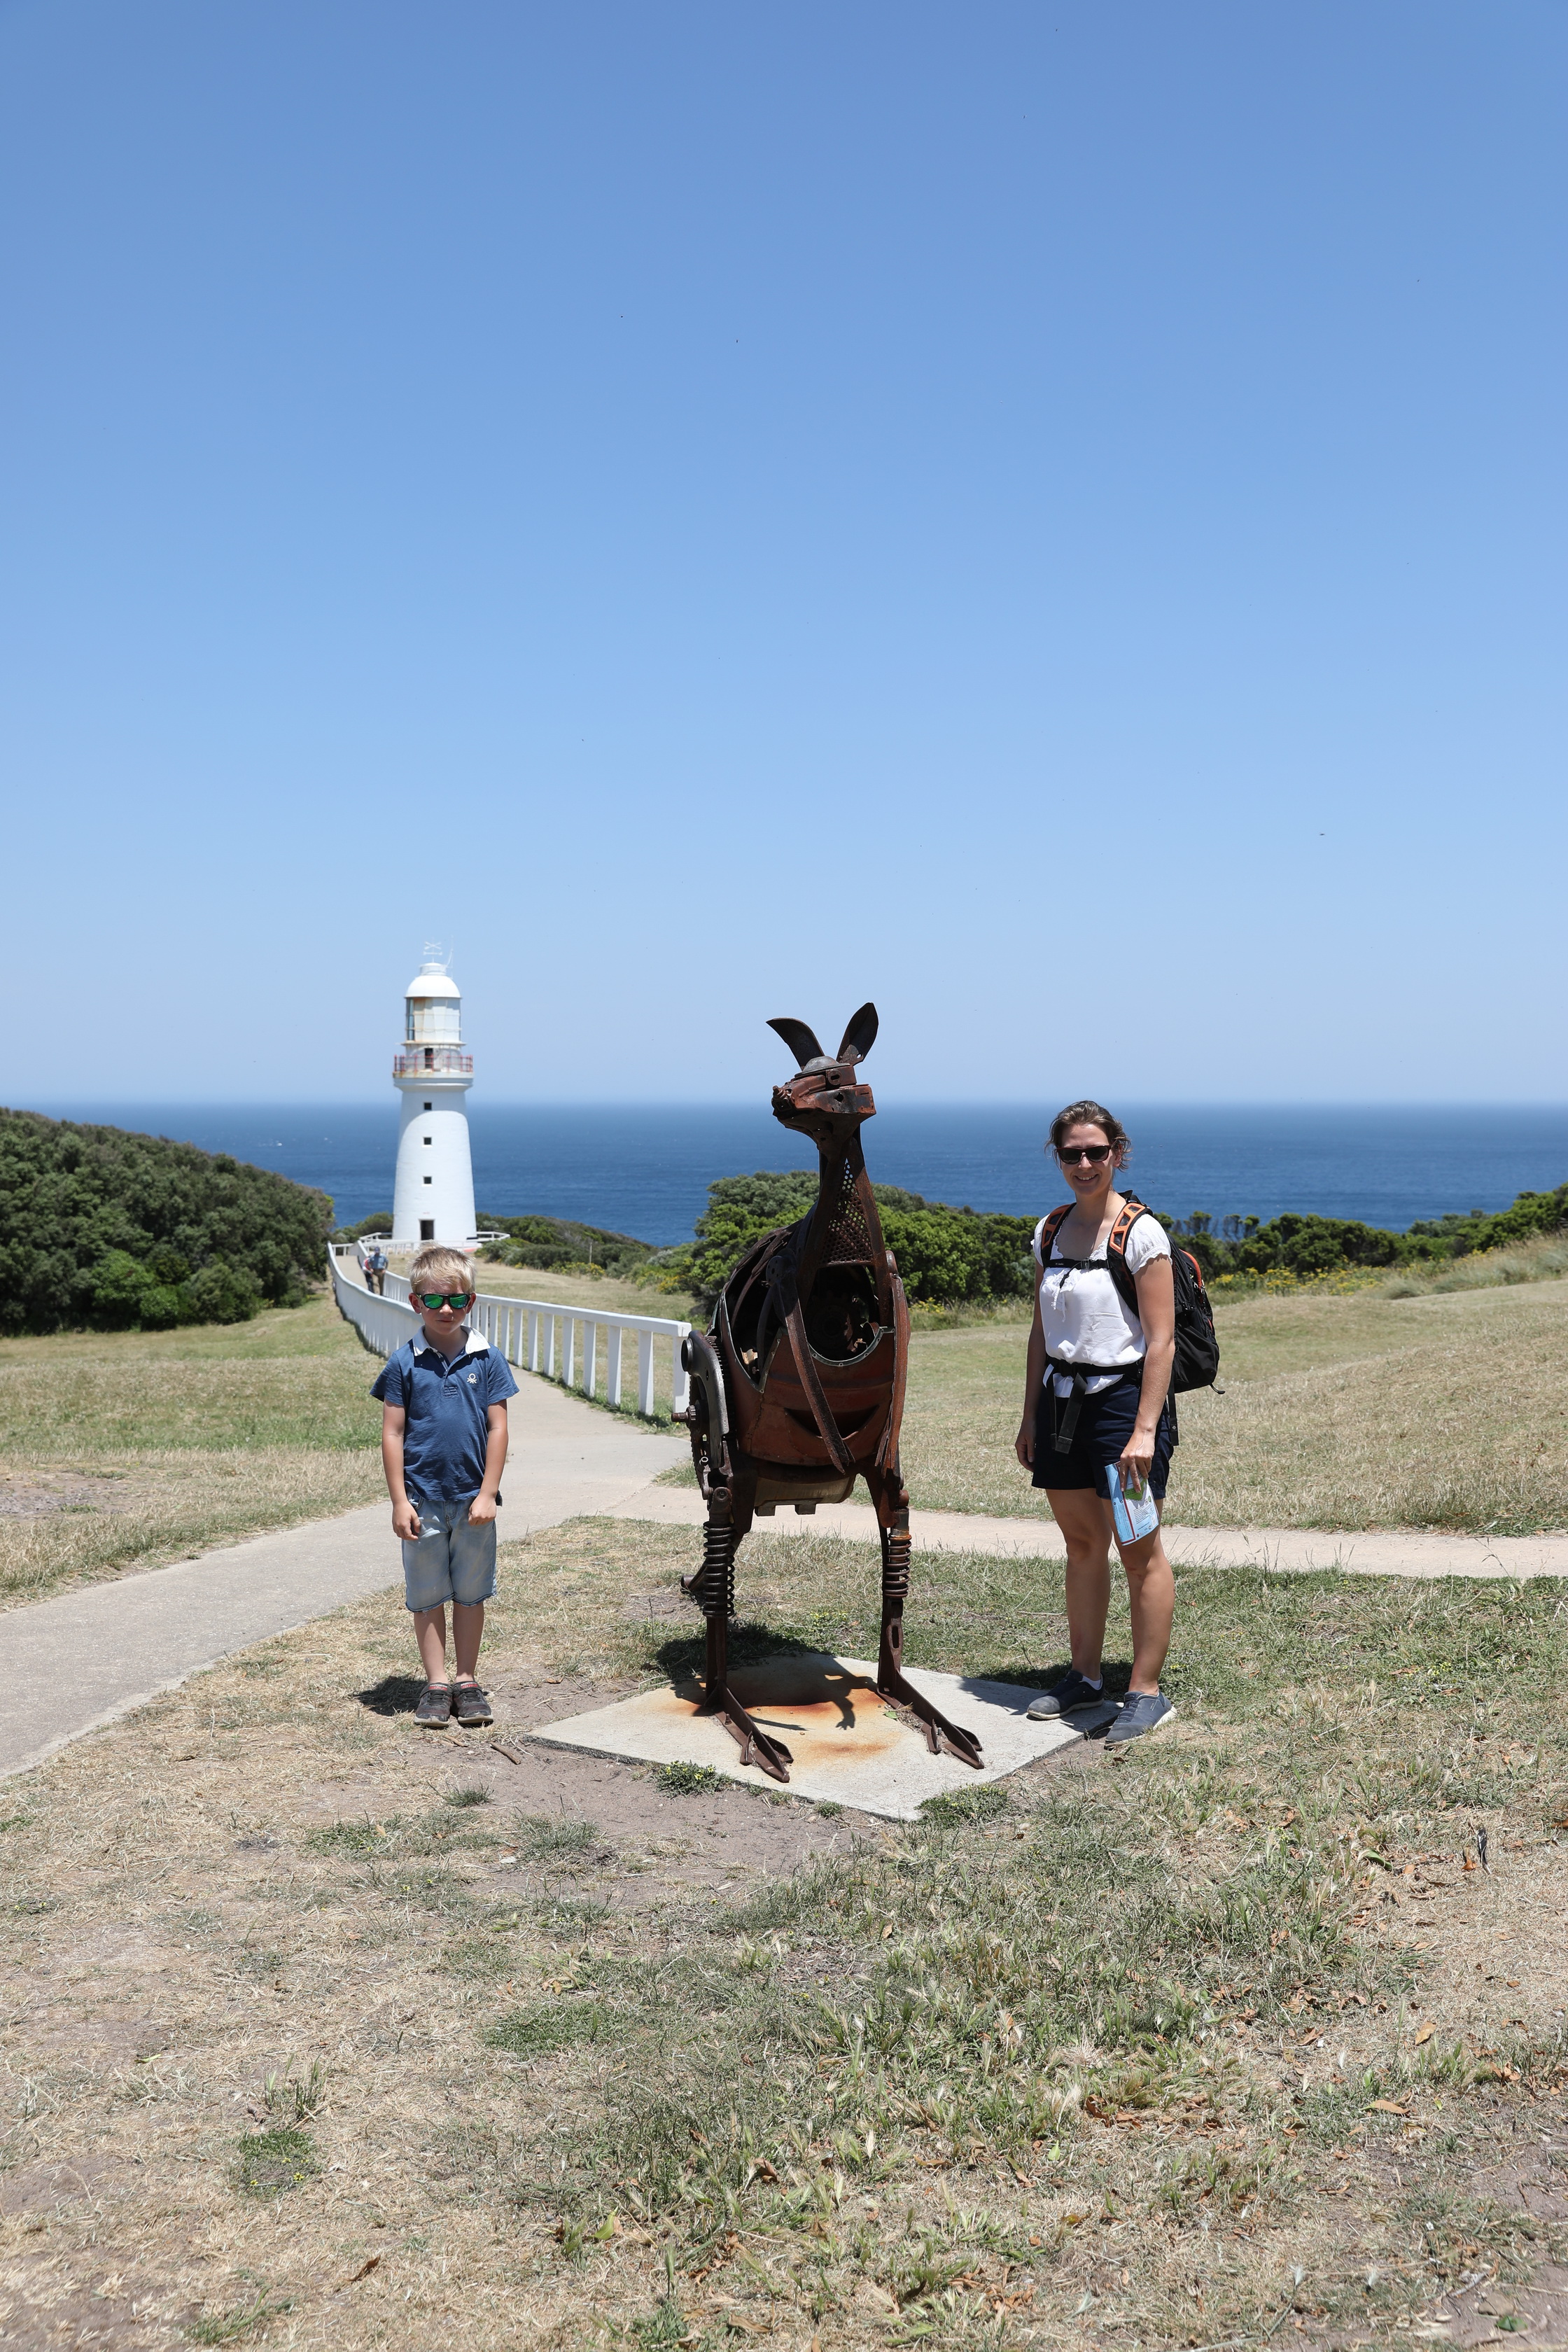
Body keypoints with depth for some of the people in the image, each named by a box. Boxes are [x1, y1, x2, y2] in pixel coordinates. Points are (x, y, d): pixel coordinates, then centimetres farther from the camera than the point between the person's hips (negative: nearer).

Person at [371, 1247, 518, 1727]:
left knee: (471, 1593, 10)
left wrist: (488, 1493, -5)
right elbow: (393, 1434, -1)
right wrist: (399, 1501, -5)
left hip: (473, 1500, 1)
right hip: (423, 1501, 0)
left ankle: (467, 1681, 21)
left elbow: (497, 1428, 0)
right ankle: (436, 1684, 18)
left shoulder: (487, 1359, -2)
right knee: (427, 1596, 7)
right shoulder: (405, 1363, -3)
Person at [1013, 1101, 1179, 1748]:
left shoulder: (1141, 1232, -9)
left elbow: (1161, 1342, -13)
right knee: (1081, 1543, 13)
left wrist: (1145, 1429, -19)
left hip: (1124, 1396, -6)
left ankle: (1146, 1693, 7)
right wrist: (1030, 1415, 13)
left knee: (1138, 1549, -2)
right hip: (1062, 1398, 6)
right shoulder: (1050, 1231, 9)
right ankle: (1084, 1679, 24)